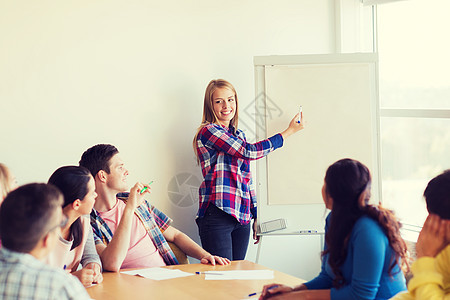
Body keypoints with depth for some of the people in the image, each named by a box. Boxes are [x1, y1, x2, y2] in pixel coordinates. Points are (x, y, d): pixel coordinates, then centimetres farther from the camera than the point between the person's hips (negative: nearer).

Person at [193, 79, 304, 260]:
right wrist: (290, 131, -2)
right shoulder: (208, 131, -5)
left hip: (242, 218, 7)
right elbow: (250, 152, -12)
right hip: (217, 215, -7)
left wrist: (255, 216, 21)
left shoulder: (238, 135, 20)